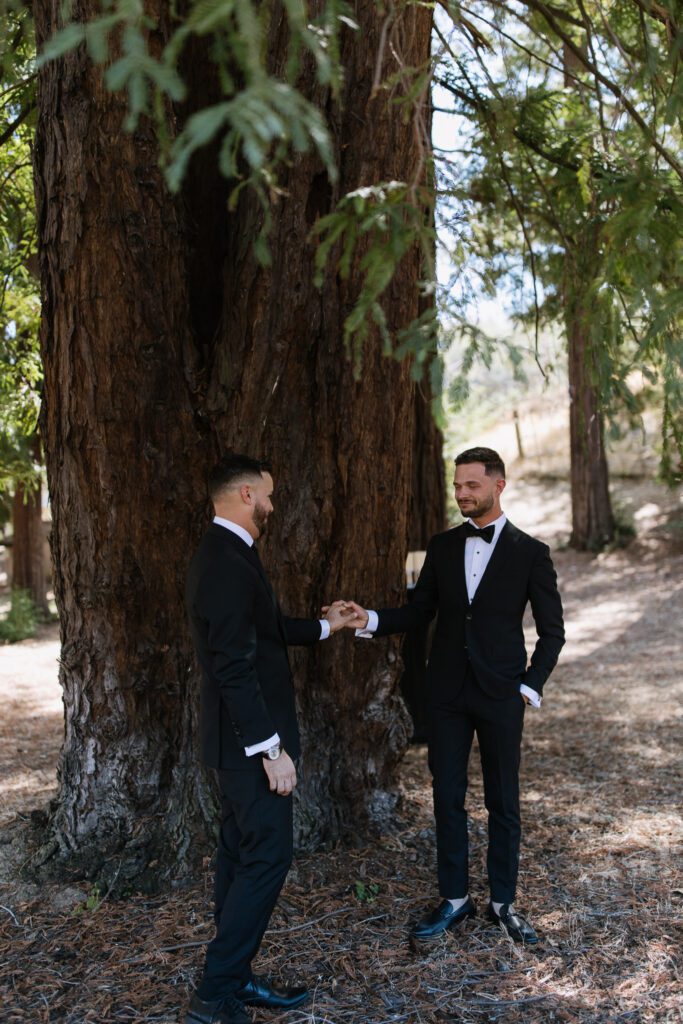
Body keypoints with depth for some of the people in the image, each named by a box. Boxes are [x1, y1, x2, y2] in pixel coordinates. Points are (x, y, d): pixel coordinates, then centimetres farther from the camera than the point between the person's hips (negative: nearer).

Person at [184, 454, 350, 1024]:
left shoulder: (224, 554, 12)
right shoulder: (231, 562, -21)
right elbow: (234, 667, -25)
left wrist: (324, 626, 32)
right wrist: (272, 750, -23)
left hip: (242, 740, 10)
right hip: (250, 739, -10)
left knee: (242, 855, 15)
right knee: (268, 857, -4)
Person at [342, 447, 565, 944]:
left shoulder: (530, 552, -5)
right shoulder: (442, 546, 5)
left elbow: (552, 630, 0)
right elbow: (419, 610, 7)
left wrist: (531, 686, -6)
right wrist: (371, 620, -10)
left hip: (501, 696, -3)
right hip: (447, 692, 3)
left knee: (503, 801, 9)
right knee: (447, 797, 8)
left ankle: (504, 902, 25)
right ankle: (455, 898, 24)